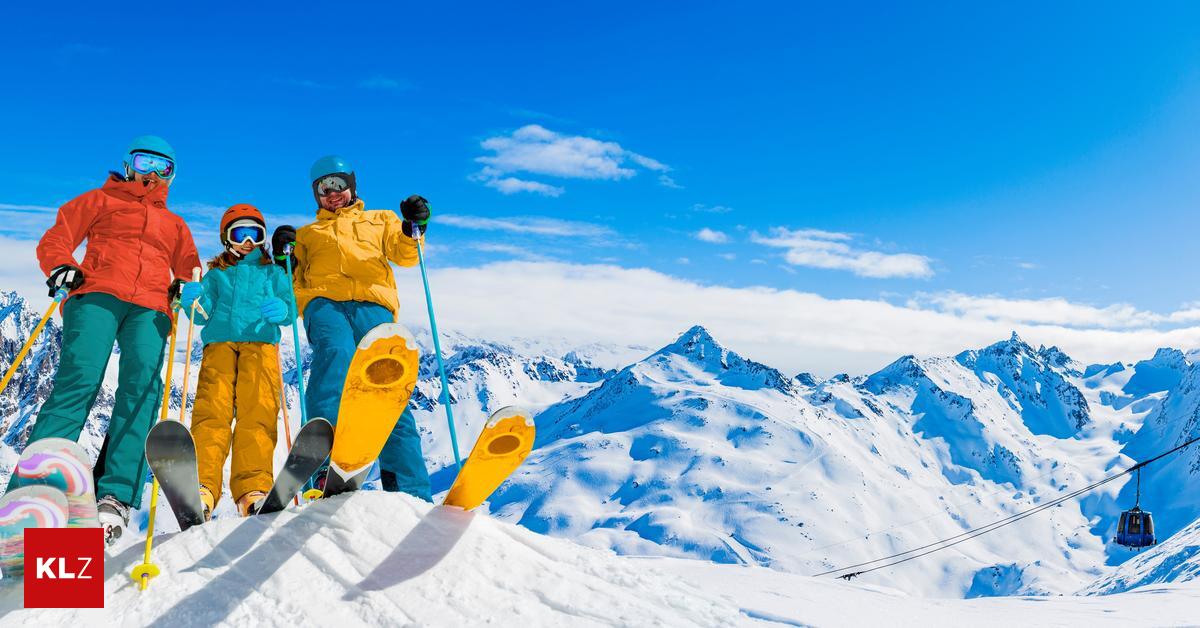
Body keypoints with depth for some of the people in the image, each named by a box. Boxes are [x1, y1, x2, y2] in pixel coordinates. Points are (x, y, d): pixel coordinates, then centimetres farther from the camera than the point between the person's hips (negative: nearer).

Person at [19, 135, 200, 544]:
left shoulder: (175, 226, 33)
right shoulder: (101, 201, 25)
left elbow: (189, 272, 27)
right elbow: (55, 240, 15)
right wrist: (62, 265, -7)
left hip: (150, 308, 2)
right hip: (97, 294, -2)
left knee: (141, 387, -21)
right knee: (78, 380, -23)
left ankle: (115, 499, -31)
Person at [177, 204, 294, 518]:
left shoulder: (273, 273, 27)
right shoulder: (216, 274, 29)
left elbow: (290, 309, 11)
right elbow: (203, 314, 15)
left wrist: (279, 309, -13)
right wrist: (192, 301, -8)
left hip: (260, 343, -1)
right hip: (219, 343, 1)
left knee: (257, 413, -20)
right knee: (211, 410, -20)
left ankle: (254, 489, -33)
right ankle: (202, 487, -34)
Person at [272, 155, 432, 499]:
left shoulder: (380, 220, 33)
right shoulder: (307, 234, 36)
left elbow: (405, 254, 15)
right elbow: (294, 281, 26)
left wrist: (413, 226, -3)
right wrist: (284, 257, 8)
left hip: (374, 305, 1)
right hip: (324, 302, 0)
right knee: (335, 353, -36)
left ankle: (411, 494, -26)